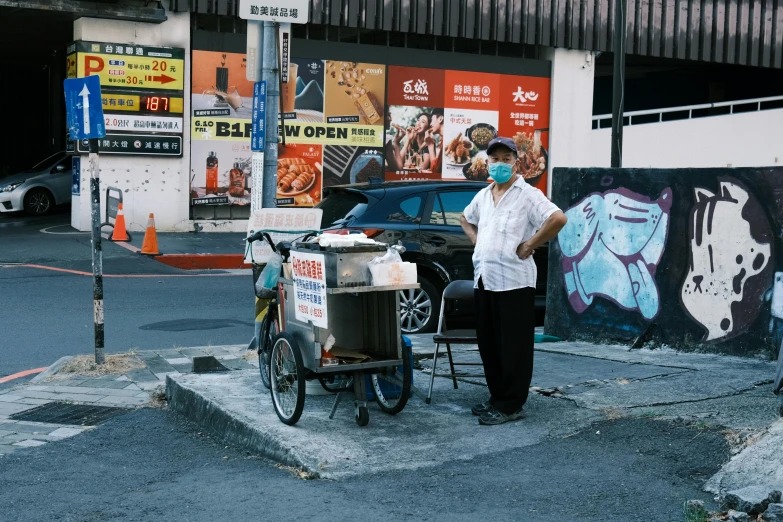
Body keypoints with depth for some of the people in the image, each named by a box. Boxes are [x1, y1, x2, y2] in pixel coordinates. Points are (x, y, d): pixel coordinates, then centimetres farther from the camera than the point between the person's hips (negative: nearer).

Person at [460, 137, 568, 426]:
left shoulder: (528, 195, -8)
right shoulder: (483, 195, 15)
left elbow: (558, 218, -22)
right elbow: (466, 219, 34)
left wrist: (529, 245, -16)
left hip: (513, 282, -8)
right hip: (483, 280, 8)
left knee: (513, 347, -1)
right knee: (488, 345, 13)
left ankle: (510, 405, 4)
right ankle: (496, 397, 25)